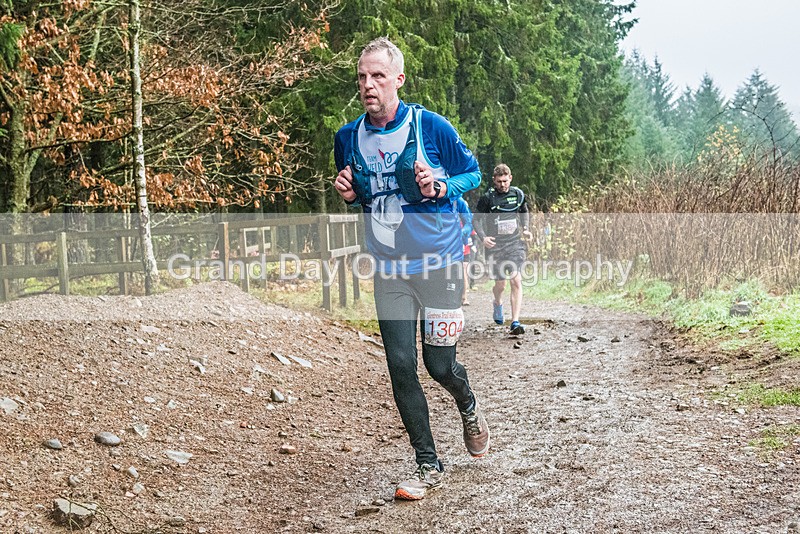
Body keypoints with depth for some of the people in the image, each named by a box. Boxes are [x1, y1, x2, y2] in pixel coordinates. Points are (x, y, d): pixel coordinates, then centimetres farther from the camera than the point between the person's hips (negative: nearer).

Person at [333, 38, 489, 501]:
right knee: (401, 367, -2)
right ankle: (429, 466, 12)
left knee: (440, 365, 2)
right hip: (389, 271, 3)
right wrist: (349, 193, -6)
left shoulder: (431, 126, -9)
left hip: (440, 263, -3)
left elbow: (473, 172, 2)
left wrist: (440, 187, -17)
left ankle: (470, 409, 39)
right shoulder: (349, 137, 2)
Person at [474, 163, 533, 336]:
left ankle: (515, 323, -14)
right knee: (500, 284, 6)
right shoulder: (487, 197, -6)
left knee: (516, 281, -13)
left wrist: (525, 229, 9)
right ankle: (498, 304, 43)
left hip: (514, 243, 1)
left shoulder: (518, 194, 4)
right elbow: (477, 219, 1)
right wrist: (483, 238, -14)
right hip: (495, 246, -1)